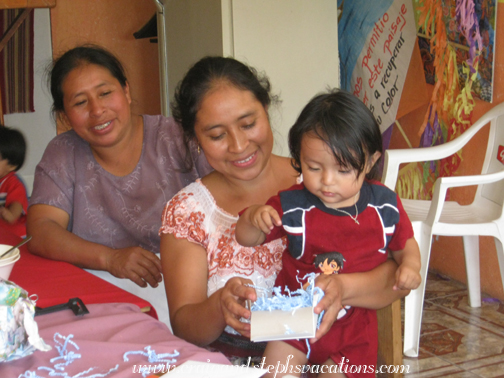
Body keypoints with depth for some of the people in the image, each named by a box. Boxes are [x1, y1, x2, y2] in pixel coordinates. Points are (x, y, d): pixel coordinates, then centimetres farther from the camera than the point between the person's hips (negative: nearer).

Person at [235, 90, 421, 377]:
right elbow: (247, 240, -5)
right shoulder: (292, 206, -12)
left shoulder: (385, 205, -8)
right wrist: (253, 217, -27)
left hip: (353, 323, 1)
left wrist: (409, 266, -13)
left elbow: (405, 243, 9)